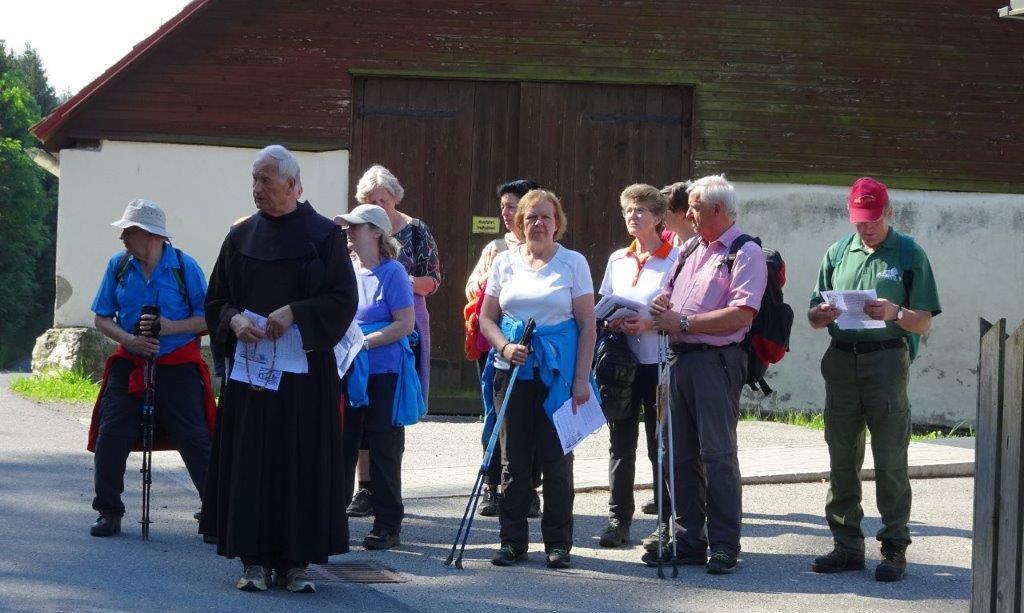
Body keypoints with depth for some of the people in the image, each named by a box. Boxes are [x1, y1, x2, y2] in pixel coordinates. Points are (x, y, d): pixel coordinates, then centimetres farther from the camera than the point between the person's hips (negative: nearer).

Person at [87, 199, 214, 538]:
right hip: (130, 366, 3)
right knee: (110, 438, -3)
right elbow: (102, 319, 7)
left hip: (178, 368, -3)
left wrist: (169, 327, -21)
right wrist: (129, 340, -12)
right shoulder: (118, 265, 4)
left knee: (195, 442, -6)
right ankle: (109, 513, 11)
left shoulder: (185, 266, -6)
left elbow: (207, 320, -5)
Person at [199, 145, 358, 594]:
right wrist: (234, 320, -9)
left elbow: (344, 299, -3)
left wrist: (294, 313, -16)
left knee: (302, 462, -1)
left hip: (305, 368, -2)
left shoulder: (324, 235, 0)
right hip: (249, 367, 3)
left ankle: (295, 561, 6)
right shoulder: (241, 236, 9)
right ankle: (254, 560, 5)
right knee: (249, 460, 0)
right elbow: (216, 300, 12)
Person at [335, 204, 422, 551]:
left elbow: (405, 324, -12)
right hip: (345, 372, 5)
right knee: (341, 445, 6)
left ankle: (388, 525, 8)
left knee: (383, 450, 1)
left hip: (383, 373, -5)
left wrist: (365, 342, -19)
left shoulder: (392, 272, -7)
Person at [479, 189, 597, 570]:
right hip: (513, 369, 2)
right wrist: (505, 347, -9)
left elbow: (588, 325, 0)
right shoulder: (505, 262, 9)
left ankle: (558, 543, 8)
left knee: (557, 459, 0)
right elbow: (486, 317, 11)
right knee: (514, 459, 3)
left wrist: (581, 379, -7)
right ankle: (512, 540, 11)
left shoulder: (573, 263, 2)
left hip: (558, 372, -2)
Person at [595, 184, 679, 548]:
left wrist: (648, 324, -20)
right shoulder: (617, 260, 15)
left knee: (661, 445, -1)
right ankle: (618, 520, 13)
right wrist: (610, 323, -4)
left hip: (658, 361, -5)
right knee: (621, 443, 7)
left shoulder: (674, 259, -3)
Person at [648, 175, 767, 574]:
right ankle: (688, 539, 16)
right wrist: (658, 312, -1)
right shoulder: (689, 250, 19)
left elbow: (742, 314, -17)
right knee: (680, 455, 9)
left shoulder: (745, 253, -6)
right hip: (679, 358, 8)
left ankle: (724, 546, 1)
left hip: (716, 361, -8)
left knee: (717, 455, -4)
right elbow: (666, 297, 24)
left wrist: (683, 322, -15)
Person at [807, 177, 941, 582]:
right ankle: (847, 545, 15)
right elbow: (814, 316, 15)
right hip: (841, 361, 5)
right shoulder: (838, 253, 14)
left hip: (887, 361, -4)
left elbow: (924, 323, -1)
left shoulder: (908, 254, 3)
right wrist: (821, 314, -9)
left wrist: (895, 313, -21)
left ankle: (894, 549, 1)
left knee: (890, 461, -4)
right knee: (842, 459, 8)